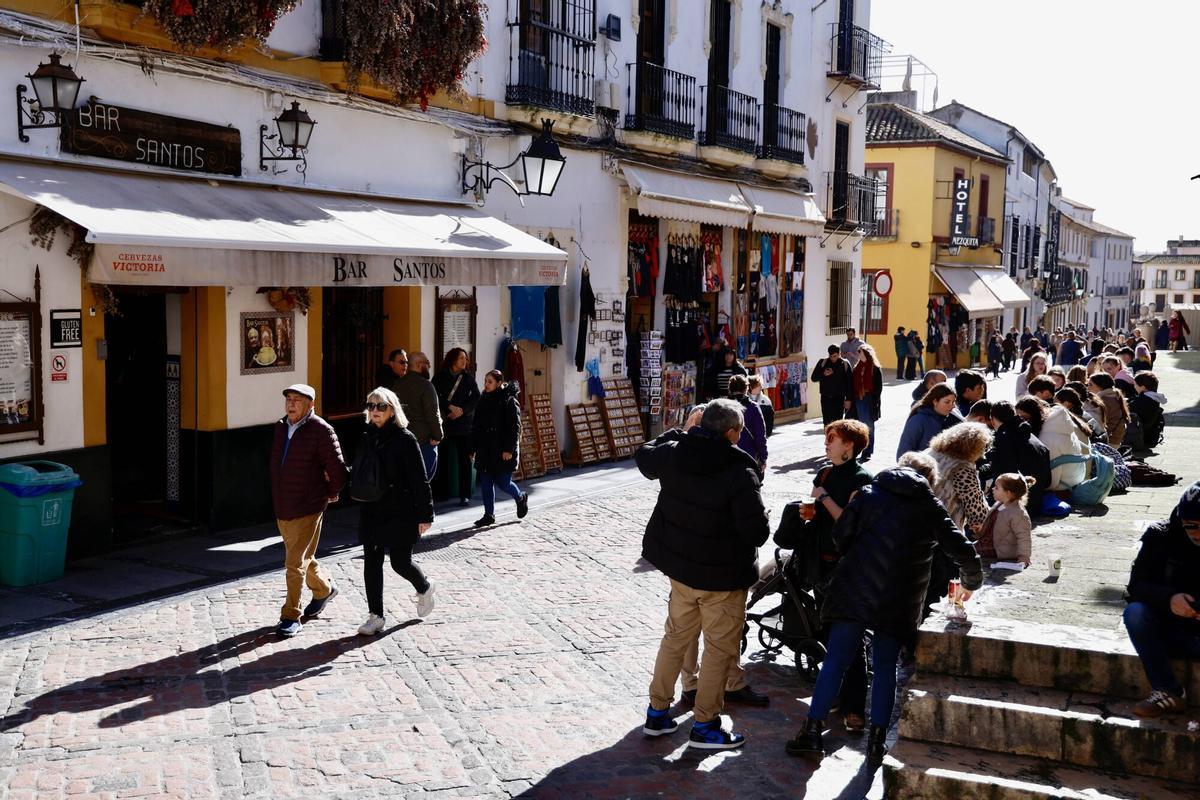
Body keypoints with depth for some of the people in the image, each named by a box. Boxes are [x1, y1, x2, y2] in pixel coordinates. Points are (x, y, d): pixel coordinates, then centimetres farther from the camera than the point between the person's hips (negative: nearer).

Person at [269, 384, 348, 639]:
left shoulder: (321, 430, -15)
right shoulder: (281, 427, 8)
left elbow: (338, 468, -12)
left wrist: (332, 493, 0)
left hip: (307, 508, -7)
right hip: (282, 507, 7)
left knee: (295, 563, -5)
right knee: (303, 558, 21)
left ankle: (291, 616, 5)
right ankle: (324, 590, 45)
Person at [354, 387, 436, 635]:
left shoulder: (405, 439, -11)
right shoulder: (367, 438, 7)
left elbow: (419, 479, -11)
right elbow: (358, 473, 18)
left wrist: (425, 515, -12)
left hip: (400, 513, -5)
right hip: (371, 512, 6)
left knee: (400, 562, 3)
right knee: (371, 563, 5)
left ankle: (424, 588, 35)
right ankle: (375, 616, 14)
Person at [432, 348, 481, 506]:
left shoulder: (468, 377, 8)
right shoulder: (441, 376, 5)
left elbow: (476, 397, 2)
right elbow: (435, 396, -3)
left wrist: (462, 410, -9)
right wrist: (450, 407, -14)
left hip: (464, 423, 0)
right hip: (444, 422, 0)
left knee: (464, 459, -2)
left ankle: (465, 494, 2)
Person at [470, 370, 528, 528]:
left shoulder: (509, 401, -9)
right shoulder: (483, 401, 9)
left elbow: (515, 427, -13)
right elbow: (475, 426, 13)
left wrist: (509, 449, -18)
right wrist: (473, 448, 9)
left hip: (503, 451, -6)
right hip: (485, 451, 6)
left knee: (503, 483, -1)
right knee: (486, 483, 4)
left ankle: (521, 498, 28)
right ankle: (489, 515, 13)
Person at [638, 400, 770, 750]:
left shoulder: (674, 453, -6)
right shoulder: (739, 473, -24)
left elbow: (644, 457, 18)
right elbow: (758, 532, -22)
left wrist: (675, 434, 26)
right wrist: (761, 519, 0)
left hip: (679, 564, 6)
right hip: (722, 576, -6)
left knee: (676, 636, 21)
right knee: (719, 648, 9)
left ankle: (657, 712, 30)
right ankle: (704, 725, 16)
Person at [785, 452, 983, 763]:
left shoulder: (869, 493, 7)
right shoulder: (931, 508, 7)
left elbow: (841, 534, 3)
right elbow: (963, 551, 7)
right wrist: (971, 582, 25)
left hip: (855, 589, 0)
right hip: (900, 600, 0)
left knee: (835, 660, 4)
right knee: (885, 666, 11)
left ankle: (813, 732, 4)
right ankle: (877, 740, 11)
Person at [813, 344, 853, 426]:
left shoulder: (845, 364, -1)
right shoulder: (823, 363, 4)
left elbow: (849, 383, -1)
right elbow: (814, 377, 4)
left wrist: (848, 399, -6)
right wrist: (823, 374, -15)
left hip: (839, 398, -2)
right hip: (826, 398, 2)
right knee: (827, 421, 3)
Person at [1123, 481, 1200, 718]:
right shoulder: (1162, 537, -6)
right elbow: (1136, 585, -10)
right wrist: (1169, 598, -31)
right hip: (1168, 631, 2)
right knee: (1134, 612, -27)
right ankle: (1167, 692, -22)